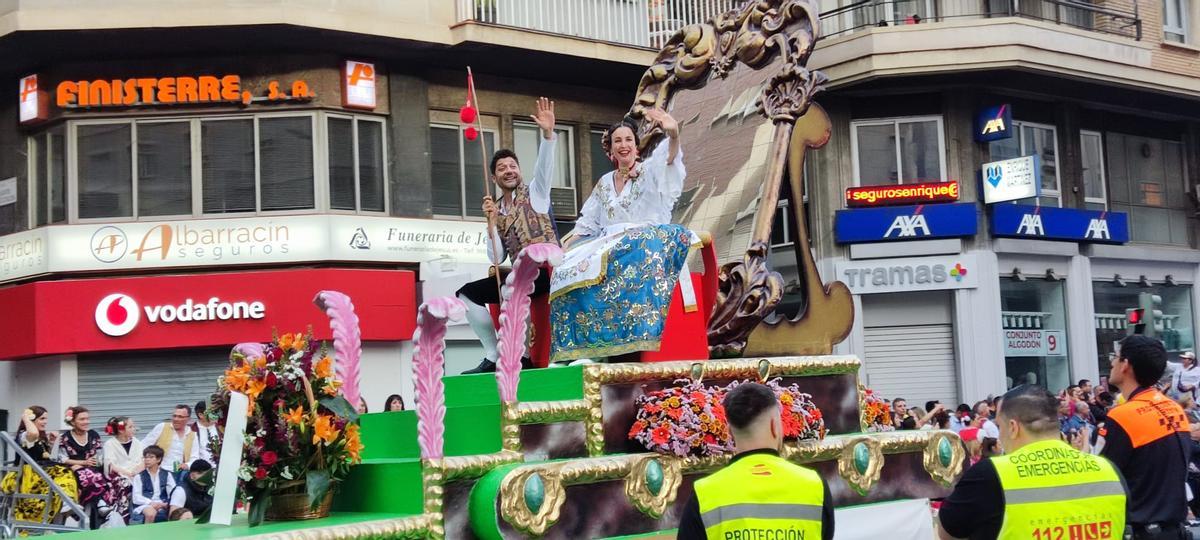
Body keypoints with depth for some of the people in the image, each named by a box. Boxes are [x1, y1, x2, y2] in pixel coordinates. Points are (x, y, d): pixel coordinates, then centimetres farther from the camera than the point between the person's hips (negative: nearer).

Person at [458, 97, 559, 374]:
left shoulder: (534, 192, 6)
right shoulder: (497, 210, 16)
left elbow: (545, 166, -17)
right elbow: (496, 258, 8)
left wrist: (547, 134, -34)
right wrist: (492, 221, -5)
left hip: (547, 267, -7)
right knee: (466, 294, 2)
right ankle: (494, 356, 1)